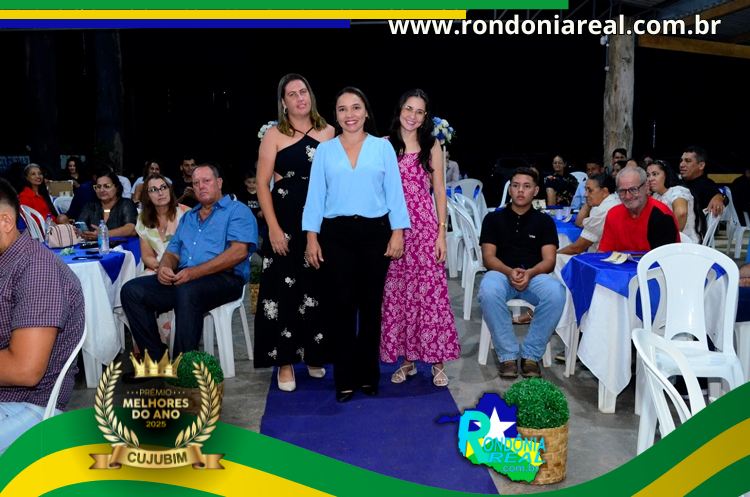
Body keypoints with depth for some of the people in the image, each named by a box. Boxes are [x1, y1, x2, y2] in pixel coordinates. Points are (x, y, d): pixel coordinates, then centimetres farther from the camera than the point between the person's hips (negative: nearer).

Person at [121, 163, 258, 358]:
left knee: (187, 291, -38)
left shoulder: (237, 211, 5)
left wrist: (194, 272, -18)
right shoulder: (188, 217, 28)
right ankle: (158, 358, -11)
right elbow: (172, 252, 25)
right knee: (132, 291, -11)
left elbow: (239, 252, -12)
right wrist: (164, 267, -3)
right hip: (182, 280, 7)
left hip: (224, 278, -7)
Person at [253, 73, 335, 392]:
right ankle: (285, 360, 13)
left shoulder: (328, 132, 8)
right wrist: (273, 227, -11)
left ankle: (314, 354, 26)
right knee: (284, 288, 1)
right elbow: (263, 184, -3)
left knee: (318, 288, 9)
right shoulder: (275, 135, 1)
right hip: (286, 221, -2)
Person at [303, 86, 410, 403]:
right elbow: (315, 195, 4)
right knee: (342, 305, 1)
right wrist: (312, 237, -2)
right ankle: (345, 379, 12)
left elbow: (394, 192, 3)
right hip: (336, 234, 0)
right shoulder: (325, 149, 7)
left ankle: (369, 375, 20)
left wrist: (397, 232, -4)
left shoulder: (382, 146, 6)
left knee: (371, 304, 6)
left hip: (375, 233, 0)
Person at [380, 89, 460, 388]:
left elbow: (439, 192, 5)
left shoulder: (432, 146, 6)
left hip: (425, 228, -1)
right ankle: (407, 359, 17)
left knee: (430, 292, -2)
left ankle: (437, 361, 9)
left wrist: (441, 233, -2)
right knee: (396, 293, 4)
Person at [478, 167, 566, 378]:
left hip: (534, 276, 1)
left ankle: (531, 354, -17)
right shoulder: (493, 218, 13)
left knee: (556, 293, -33)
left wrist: (529, 273, -18)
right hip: (501, 273, -1)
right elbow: (488, 257, 3)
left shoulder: (544, 221, 14)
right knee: (488, 291, -37)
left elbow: (549, 260, 4)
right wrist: (509, 271, -18)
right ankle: (508, 355, -21)